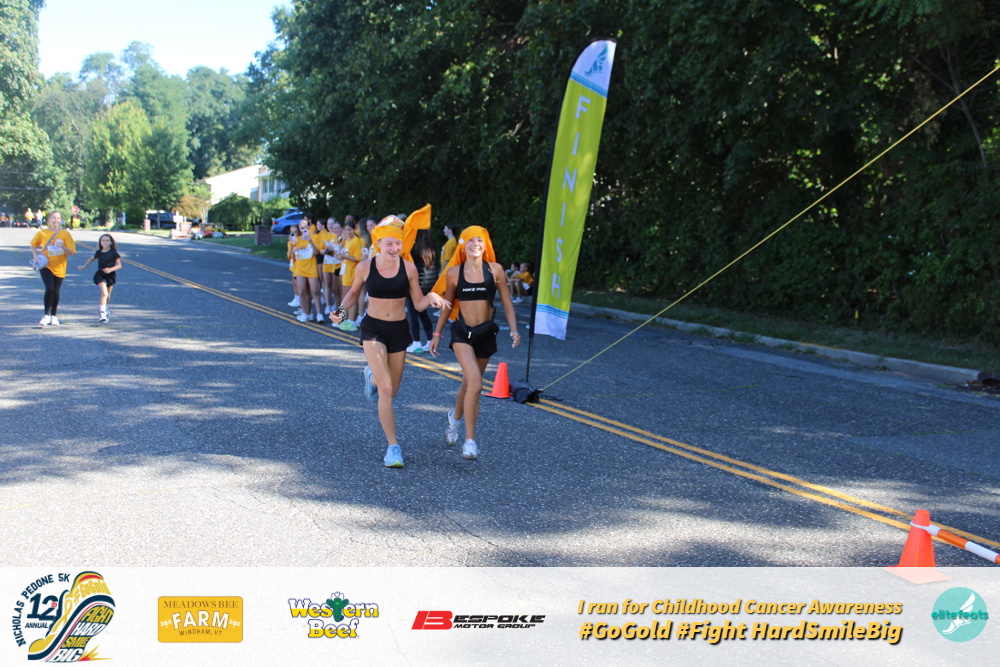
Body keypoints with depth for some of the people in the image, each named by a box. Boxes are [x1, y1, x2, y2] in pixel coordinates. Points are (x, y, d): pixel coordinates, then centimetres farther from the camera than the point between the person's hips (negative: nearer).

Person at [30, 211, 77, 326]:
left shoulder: (65, 234, -3)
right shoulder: (42, 233, -3)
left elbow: (71, 251, -6)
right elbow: (33, 245, 13)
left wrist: (63, 247, -25)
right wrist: (36, 257, -3)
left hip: (59, 268, 1)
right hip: (46, 266, -1)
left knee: (56, 292, 7)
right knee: (49, 289, -17)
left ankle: (53, 316, 23)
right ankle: (46, 315, -5)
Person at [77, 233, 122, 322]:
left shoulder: (113, 253, -6)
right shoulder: (99, 252, 2)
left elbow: (119, 265, -8)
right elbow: (92, 259, 23)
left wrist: (110, 269, -23)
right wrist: (84, 266, 20)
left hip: (110, 275, 0)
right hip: (100, 275, 0)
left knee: (107, 295, 15)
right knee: (104, 293, -17)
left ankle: (106, 311, 38)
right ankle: (102, 314, -18)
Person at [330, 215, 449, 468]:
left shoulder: (409, 268, -8)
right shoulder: (365, 267, -8)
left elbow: (418, 304, -1)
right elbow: (354, 292, 11)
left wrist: (430, 298, -22)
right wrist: (342, 310, -6)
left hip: (399, 330, 2)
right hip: (373, 328, -2)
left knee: (391, 391, 15)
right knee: (386, 390, -15)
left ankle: (372, 376, 52)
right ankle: (393, 446, -7)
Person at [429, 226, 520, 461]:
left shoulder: (495, 270, -2)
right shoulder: (454, 272, -2)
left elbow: (507, 303, 3)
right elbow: (447, 305, 9)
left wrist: (513, 329, -7)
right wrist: (437, 333, 10)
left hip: (486, 333, 2)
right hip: (462, 332, -2)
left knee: (469, 383, 16)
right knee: (475, 383, -19)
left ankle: (455, 416, 49)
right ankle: (470, 440, -9)